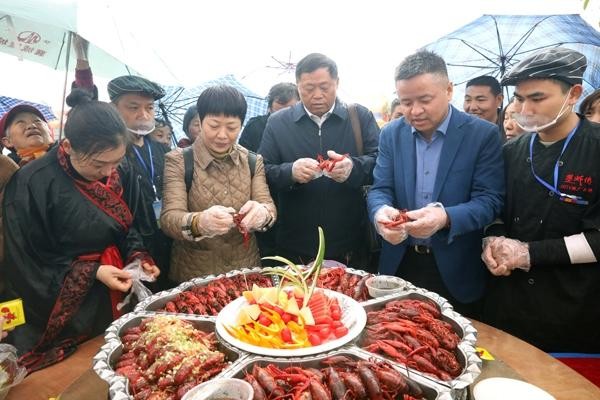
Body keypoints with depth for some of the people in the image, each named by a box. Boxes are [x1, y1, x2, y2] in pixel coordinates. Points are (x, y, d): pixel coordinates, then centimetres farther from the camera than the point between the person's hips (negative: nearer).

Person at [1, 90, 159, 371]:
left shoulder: (108, 175, 1)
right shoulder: (32, 185, -20)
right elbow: (27, 265, -16)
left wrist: (138, 257, -8)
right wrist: (91, 273, -23)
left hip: (112, 305, 6)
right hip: (61, 316, -6)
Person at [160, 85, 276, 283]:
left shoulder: (253, 162, 2)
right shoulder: (178, 161, -6)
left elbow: (268, 206, -9)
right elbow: (168, 218, -17)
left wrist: (261, 213, -33)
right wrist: (199, 222, -39)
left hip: (245, 270, 2)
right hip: (193, 275, -2)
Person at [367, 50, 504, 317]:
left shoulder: (482, 134, -9)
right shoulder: (391, 134, 1)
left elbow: (489, 200, -13)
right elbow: (379, 189, -1)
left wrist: (446, 218, -32)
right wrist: (380, 212, -25)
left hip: (456, 271, -2)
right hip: (399, 265, 3)